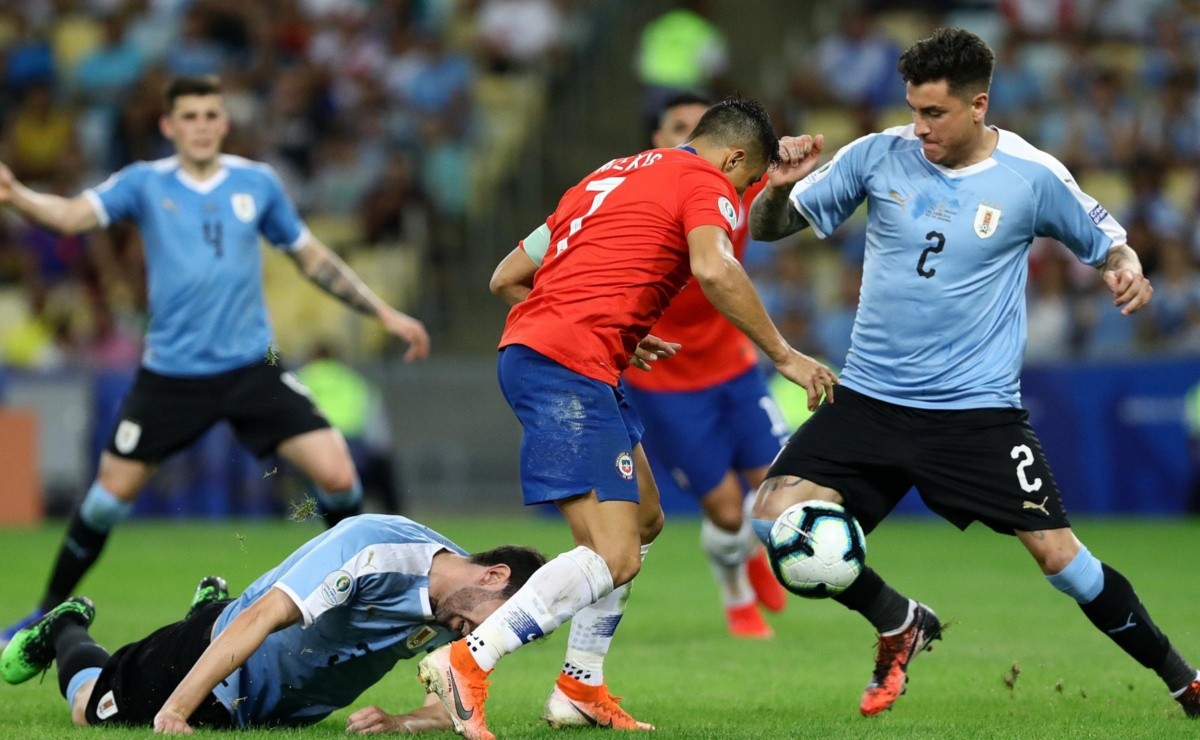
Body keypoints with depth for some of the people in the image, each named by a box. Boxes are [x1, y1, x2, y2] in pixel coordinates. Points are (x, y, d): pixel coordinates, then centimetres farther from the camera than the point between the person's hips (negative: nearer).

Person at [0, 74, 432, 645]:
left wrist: (384, 313, 11)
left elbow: (311, 257, 14)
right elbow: (74, 214, -19)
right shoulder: (145, 184, -3)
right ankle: (51, 612, 21)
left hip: (252, 367, 1)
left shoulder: (257, 183, 2)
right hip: (170, 373, -1)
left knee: (337, 475, -12)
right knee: (110, 495, 1)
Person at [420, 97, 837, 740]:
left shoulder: (608, 178, 27)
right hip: (570, 367, -10)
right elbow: (714, 271, -19)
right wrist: (783, 355, -11)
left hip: (524, 347, 10)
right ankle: (467, 662, -21)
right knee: (614, 559, -15)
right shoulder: (705, 183, 2)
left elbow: (507, 279, 26)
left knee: (644, 520, 22)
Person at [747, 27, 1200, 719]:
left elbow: (1107, 241, 10)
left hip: (978, 410, -2)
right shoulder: (878, 156, -3)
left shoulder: (1033, 176, -6)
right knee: (777, 517, -13)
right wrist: (779, 189, -20)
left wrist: (1127, 268, -13)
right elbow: (769, 227, 3)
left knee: (1058, 553, -8)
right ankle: (900, 624, 13)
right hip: (871, 398, 2)